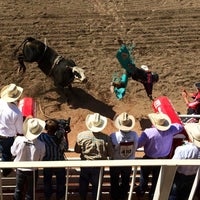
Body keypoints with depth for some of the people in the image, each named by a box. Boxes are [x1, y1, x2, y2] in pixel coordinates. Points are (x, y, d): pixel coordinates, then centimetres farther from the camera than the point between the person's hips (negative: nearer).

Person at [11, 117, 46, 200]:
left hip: (20, 170, 1)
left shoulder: (18, 140, -24)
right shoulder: (41, 145, -26)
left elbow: (13, 152, -7)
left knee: (18, 190, 24)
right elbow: (41, 159, -10)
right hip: (33, 171, -1)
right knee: (30, 192, 18)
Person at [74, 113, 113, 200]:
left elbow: (77, 150, -6)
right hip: (99, 167, -1)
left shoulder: (81, 135, -20)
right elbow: (110, 154, -11)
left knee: (83, 183, 26)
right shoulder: (106, 138, -23)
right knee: (96, 186, 19)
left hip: (85, 165, 2)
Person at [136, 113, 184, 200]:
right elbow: (180, 127, -1)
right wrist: (168, 124, 5)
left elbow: (138, 144, -29)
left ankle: (141, 190, 48)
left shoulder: (148, 132, -34)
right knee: (157, 177, 25)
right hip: (163, 159, 3)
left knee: (144, 176, 25)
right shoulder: (171, 130, -22)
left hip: (149, 159, -3)